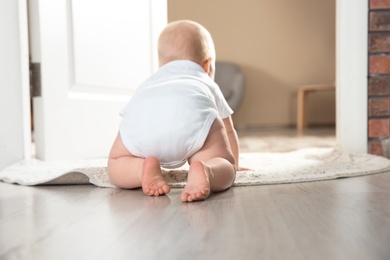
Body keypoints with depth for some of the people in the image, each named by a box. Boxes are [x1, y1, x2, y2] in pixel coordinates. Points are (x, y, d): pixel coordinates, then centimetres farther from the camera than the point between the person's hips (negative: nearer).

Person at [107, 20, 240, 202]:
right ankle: (204, 172, -20)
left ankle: (144, 167, -9)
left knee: (115, 167, 22)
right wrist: (233, 165, 70)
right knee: (225, 168, 12)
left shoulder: (147, 85, 48)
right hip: (194, 114, -1)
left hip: (141, 119, 2)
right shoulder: (208, 85, 45)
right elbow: (229, 130, 54)